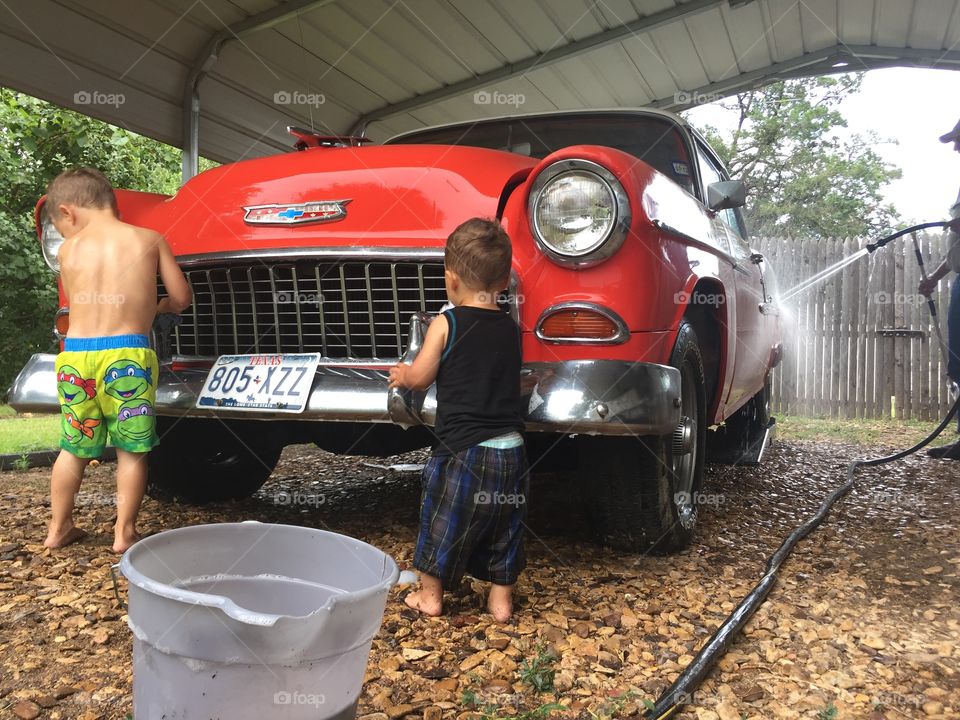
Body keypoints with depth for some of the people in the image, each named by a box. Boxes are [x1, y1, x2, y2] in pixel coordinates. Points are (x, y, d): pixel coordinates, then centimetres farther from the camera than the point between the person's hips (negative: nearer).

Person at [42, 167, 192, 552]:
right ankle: (124, 532, 13)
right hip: (127, 355, -2)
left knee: (73, 448, 18)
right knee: (131, 450, 9)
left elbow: (77, 303, 17)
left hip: (75, 355, 2)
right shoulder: (150, 239, 5)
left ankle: (59, 528, 29)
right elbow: (181, 297, 8)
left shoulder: (68, 250, 8)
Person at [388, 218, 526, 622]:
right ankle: (501, 600, 27)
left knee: (443, 521, 14)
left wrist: (401, 374, 18)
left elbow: (420, 377, -4)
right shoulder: (510, 328, 5)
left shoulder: (446, 324, -10)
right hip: (510, 451, 4)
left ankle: (430, 595, 29)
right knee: (503, 529, 18)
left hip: (462, 451, -4)